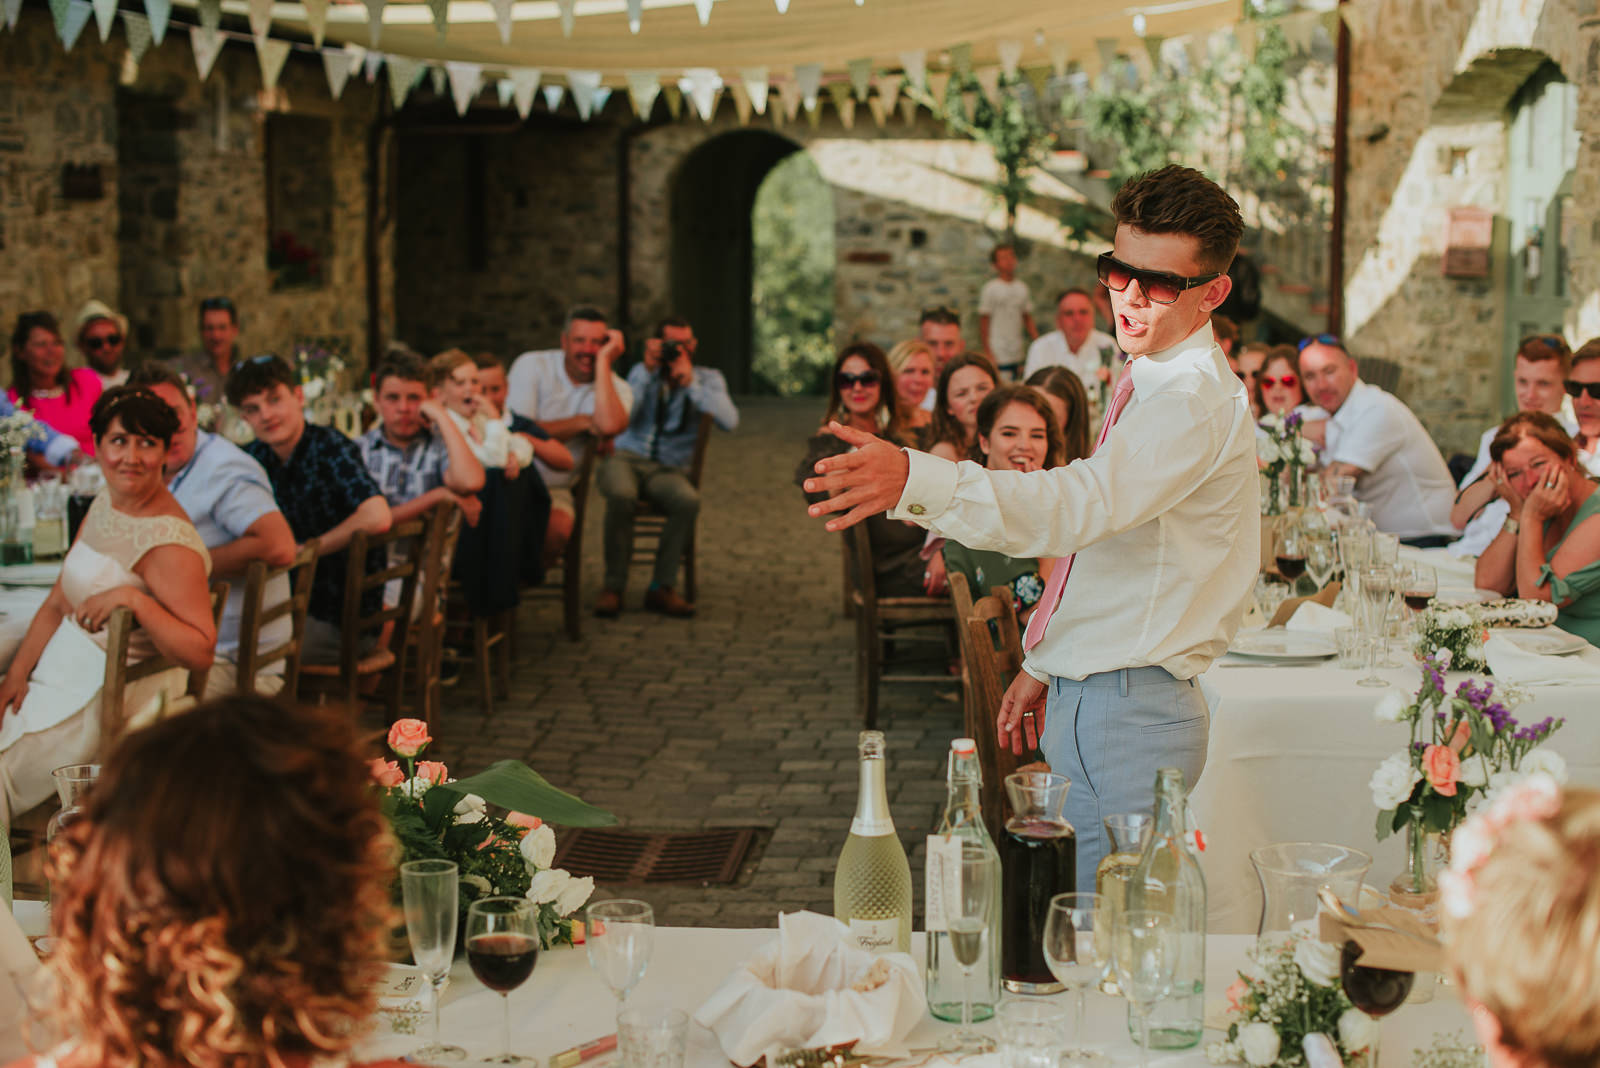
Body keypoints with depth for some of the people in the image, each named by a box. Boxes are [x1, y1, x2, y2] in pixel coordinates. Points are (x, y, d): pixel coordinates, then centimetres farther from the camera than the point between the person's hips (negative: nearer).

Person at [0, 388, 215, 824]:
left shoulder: (169, 543, -22)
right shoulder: (104, 505, 6)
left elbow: (201, 653, -25)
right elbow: (58, 603, 11)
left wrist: (134, 599, -34)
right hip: (65, 665, 8)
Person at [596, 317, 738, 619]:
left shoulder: (708, 379, 8)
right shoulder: (643, 372, 11)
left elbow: (730, 421, -13)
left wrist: (690, 382, -16)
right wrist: (647, 370, -12)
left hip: (668, 470, 1)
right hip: (626, 458, 0)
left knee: (689, 500, -34)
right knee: (622, 495, -37)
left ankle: (662, 588, -23)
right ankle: (613, 586, -25)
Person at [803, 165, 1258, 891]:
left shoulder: (1196, 401, -17)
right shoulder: (1150, 384, 17)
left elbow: (1081, 504, -34)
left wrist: (915, 481, -46)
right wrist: (1045, 664, 23)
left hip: (1130, 718, -10)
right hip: (1083, 701, 10)